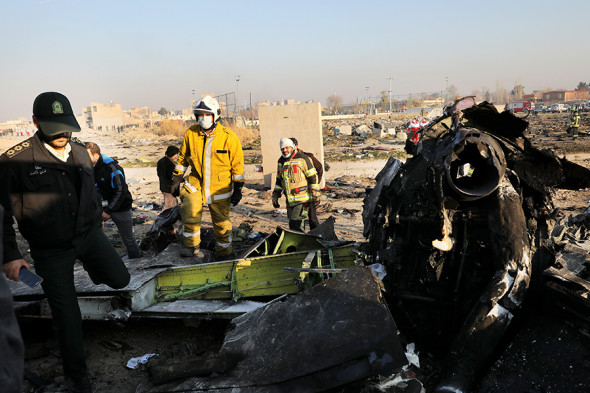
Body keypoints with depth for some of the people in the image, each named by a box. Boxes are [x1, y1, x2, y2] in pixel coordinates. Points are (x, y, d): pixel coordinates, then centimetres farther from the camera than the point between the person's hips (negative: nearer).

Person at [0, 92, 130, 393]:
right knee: (67, 313, 3)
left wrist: (96, 222, 23)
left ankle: (93, 269, 39)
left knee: (120, 279, 5)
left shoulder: (79, 152, 1)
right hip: (50, 249, -4)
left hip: (89, 234, 5)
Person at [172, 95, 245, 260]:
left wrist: (238, 189, -2)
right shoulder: (190, 134, -4)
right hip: (195, 184, 2)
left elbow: (237, 165, -3)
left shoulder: (229, 137, -10)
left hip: (220, 187, -1)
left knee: (221, 223, 9)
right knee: (190, 213, -19)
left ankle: (224, 254, 28)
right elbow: (182, 158, 12)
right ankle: (192, 247, 2)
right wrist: (177, 178, 11)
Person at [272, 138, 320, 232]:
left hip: (302, 199, -7)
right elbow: (279, 179, 23)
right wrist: (275, 195, 19)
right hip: (290, 199, 7)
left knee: (296, 223, -15)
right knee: (292, 223, 11)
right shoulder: (281, 161, 12)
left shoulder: (302, 159, -8)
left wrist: (315, 194, -12)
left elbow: (313, 177, -8)